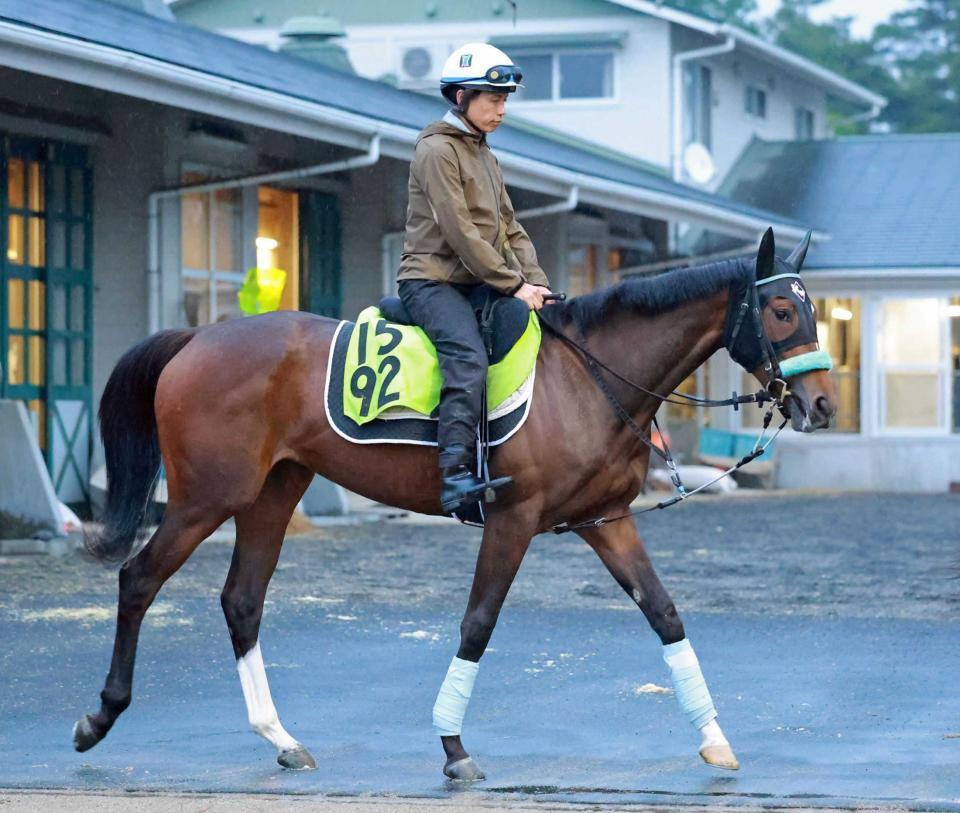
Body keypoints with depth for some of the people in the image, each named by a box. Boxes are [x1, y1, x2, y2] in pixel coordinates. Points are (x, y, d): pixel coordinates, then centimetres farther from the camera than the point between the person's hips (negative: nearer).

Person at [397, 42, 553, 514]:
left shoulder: (485, 156, 20)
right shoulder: (438, 149, -8)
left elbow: (510, 229, 18)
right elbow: (459, 231, -16)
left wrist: (537, 282, 2)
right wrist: (513, 284, -17)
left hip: (476, 283, 9)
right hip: (433, 279, -9)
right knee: (468, 358, -31)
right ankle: (454, 475, -39)